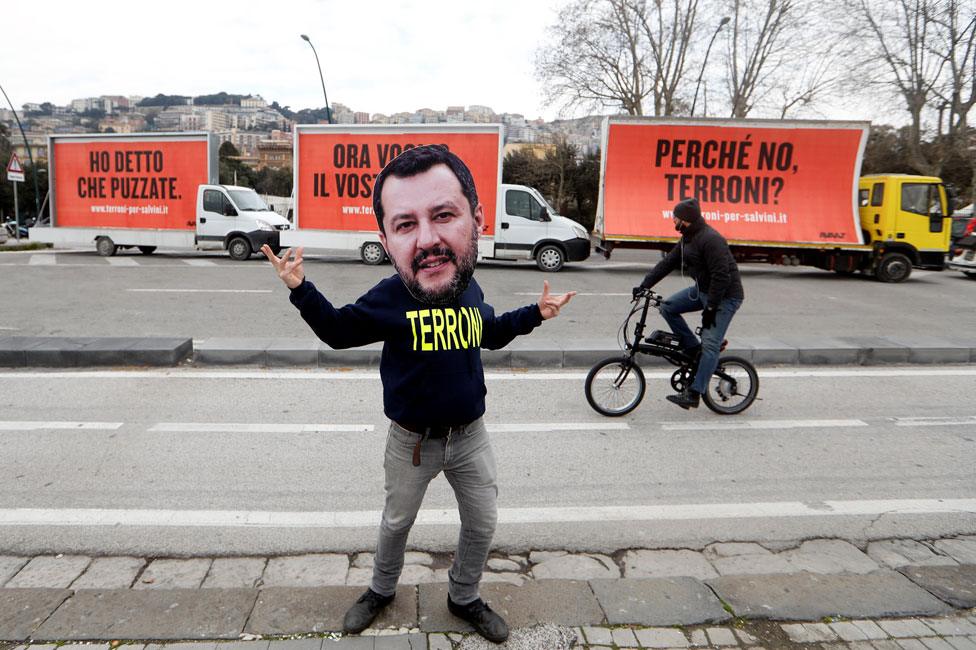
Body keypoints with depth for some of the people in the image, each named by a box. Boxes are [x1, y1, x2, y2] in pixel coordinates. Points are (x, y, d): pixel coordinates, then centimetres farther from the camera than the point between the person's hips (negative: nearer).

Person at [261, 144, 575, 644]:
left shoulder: (470, 290, -11)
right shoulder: (388, 298, -22)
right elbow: (337, 331, -4)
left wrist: (535, 313, 2)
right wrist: (300, 289, -18)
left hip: (471, 435, 3)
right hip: (411, 441, -2)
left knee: (482, 525, 17)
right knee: (397, 522, 21)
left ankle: (464, 598, 44)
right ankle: (382, 590, 50)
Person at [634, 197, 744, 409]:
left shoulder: (710, 239, -23)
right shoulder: (687, 239, 7)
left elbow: (721, 276, -27)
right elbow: (667, 263, 10)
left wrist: (710, 308, -25)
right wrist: (644, 286, 4)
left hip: (726, 296, -10)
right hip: (702, 290, 10)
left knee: (710, 345, -12)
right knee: (668, 307, 0)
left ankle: (693, 394, -12)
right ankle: (694, 349, 8)